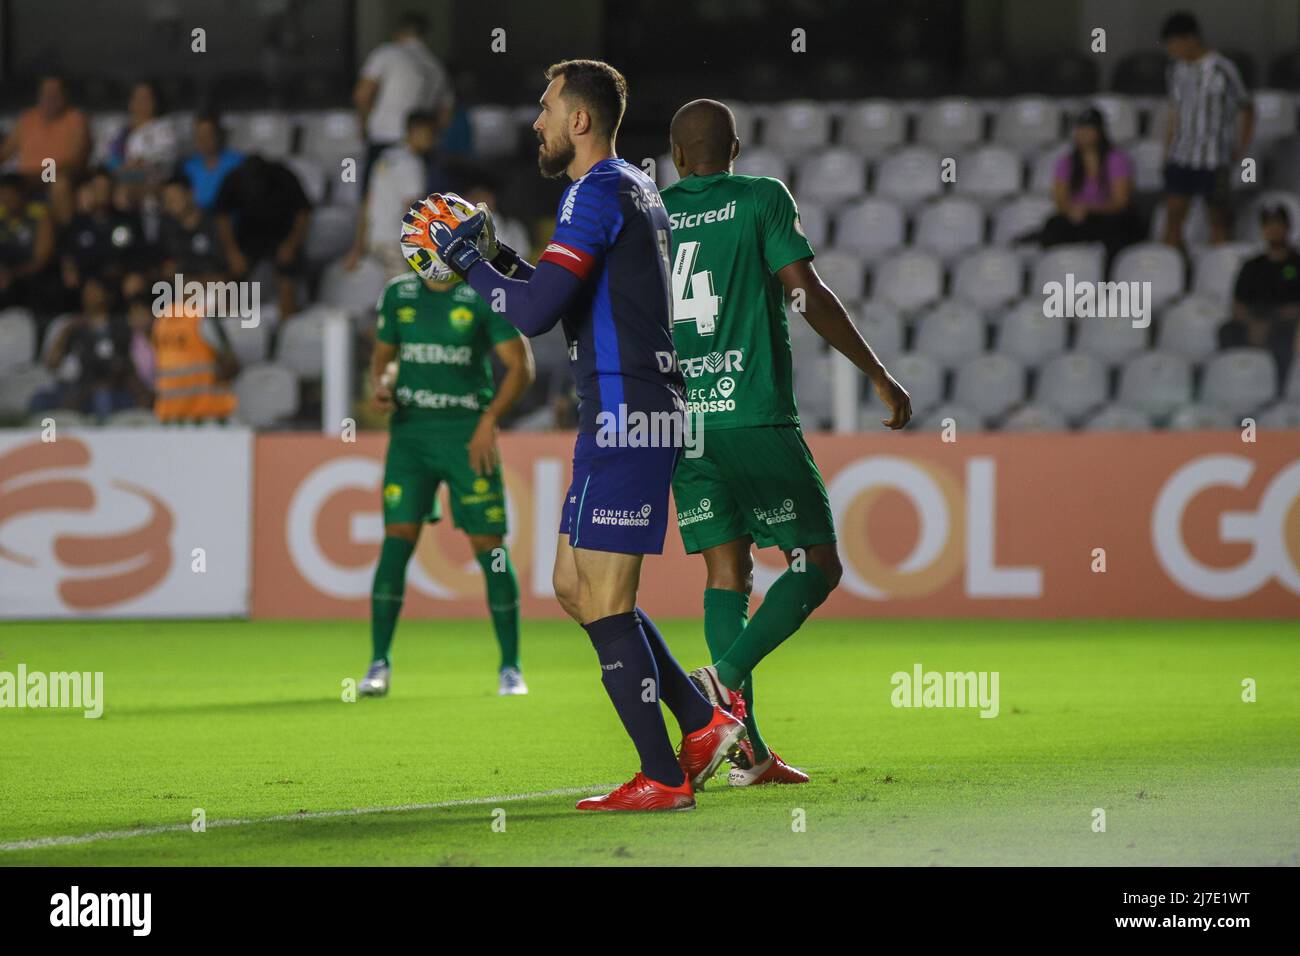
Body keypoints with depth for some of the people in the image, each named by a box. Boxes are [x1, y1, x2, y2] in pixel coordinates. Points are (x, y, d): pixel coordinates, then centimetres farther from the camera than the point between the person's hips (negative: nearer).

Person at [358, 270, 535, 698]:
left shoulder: (484, 295, -3)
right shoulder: (398, 293, 9)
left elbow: (520, 366, -4)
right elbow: (383, 355, 21)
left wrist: (490, 419, -14)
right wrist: (382, 384, -2)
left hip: (467, 433, -2)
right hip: (410, 427, 2)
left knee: (489, 547, -3)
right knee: (397, 542, -9)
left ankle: (510, 669, 7)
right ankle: (379, 664, -5)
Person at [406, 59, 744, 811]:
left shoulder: (598, 191, -13)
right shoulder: (637, 188, 19)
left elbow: (535, 312, -21)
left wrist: (463, 258, -7)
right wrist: (494, 256, 19)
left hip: (625, 418, -10)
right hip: (646, 413, 10)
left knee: (603, 602, -6)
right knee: (575, 586, 15)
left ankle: (662, 778, -3)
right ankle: (705, 723, 14)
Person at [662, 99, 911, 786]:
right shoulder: (763, 199, 0)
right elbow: (807, 292, -8)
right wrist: (878, 375, -2)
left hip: (681, 420, 5)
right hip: (754, 416, -5)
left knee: (726, 573, 7)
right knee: (816, 564, 3)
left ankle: (749, 750, -1)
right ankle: (727, 675, -19)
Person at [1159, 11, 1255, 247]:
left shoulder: (1222, 70, -8)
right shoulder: (1176, 71, 8)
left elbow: (1246, 110, 0)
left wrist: (1239, 151, -3)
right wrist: (1166, 154, 14)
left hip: (1214, 159, -5)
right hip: (1181, 158, 5)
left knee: (1217, 218, 2)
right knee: (1173, 214, -1)